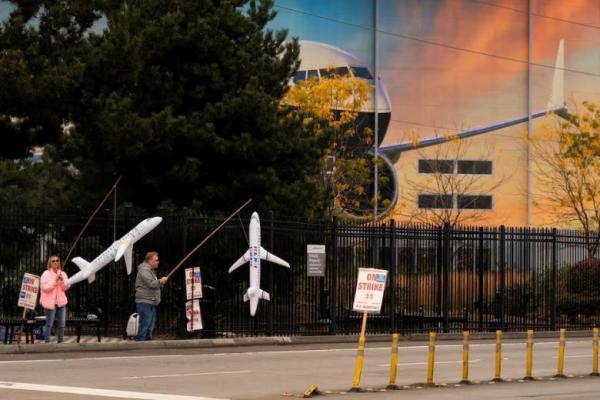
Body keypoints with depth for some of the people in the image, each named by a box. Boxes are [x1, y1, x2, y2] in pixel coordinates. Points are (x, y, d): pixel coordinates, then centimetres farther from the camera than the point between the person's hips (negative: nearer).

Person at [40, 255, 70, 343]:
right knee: (49, 324, -3)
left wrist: (62, 280, -13)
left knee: (61, 325, 6)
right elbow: (45, 287, -15)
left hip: (61, 302, 5)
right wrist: (55, 280, -19)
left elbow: (66, 287, 4)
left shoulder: (63, 274, 9)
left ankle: (60, 342, 15)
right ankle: (47, 342, 2)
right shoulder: (46, 274, -5)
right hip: (50, 302, -5)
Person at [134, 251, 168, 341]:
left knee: (150, 326, 12)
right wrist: (161, 281, -6)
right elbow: (151, 284, -22)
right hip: (145, 302, -11)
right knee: (144, 325, -13)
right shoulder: (144, 270, -12)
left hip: (151, 303, 11)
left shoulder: (151, 270, 22)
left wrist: (161, 283, 10)